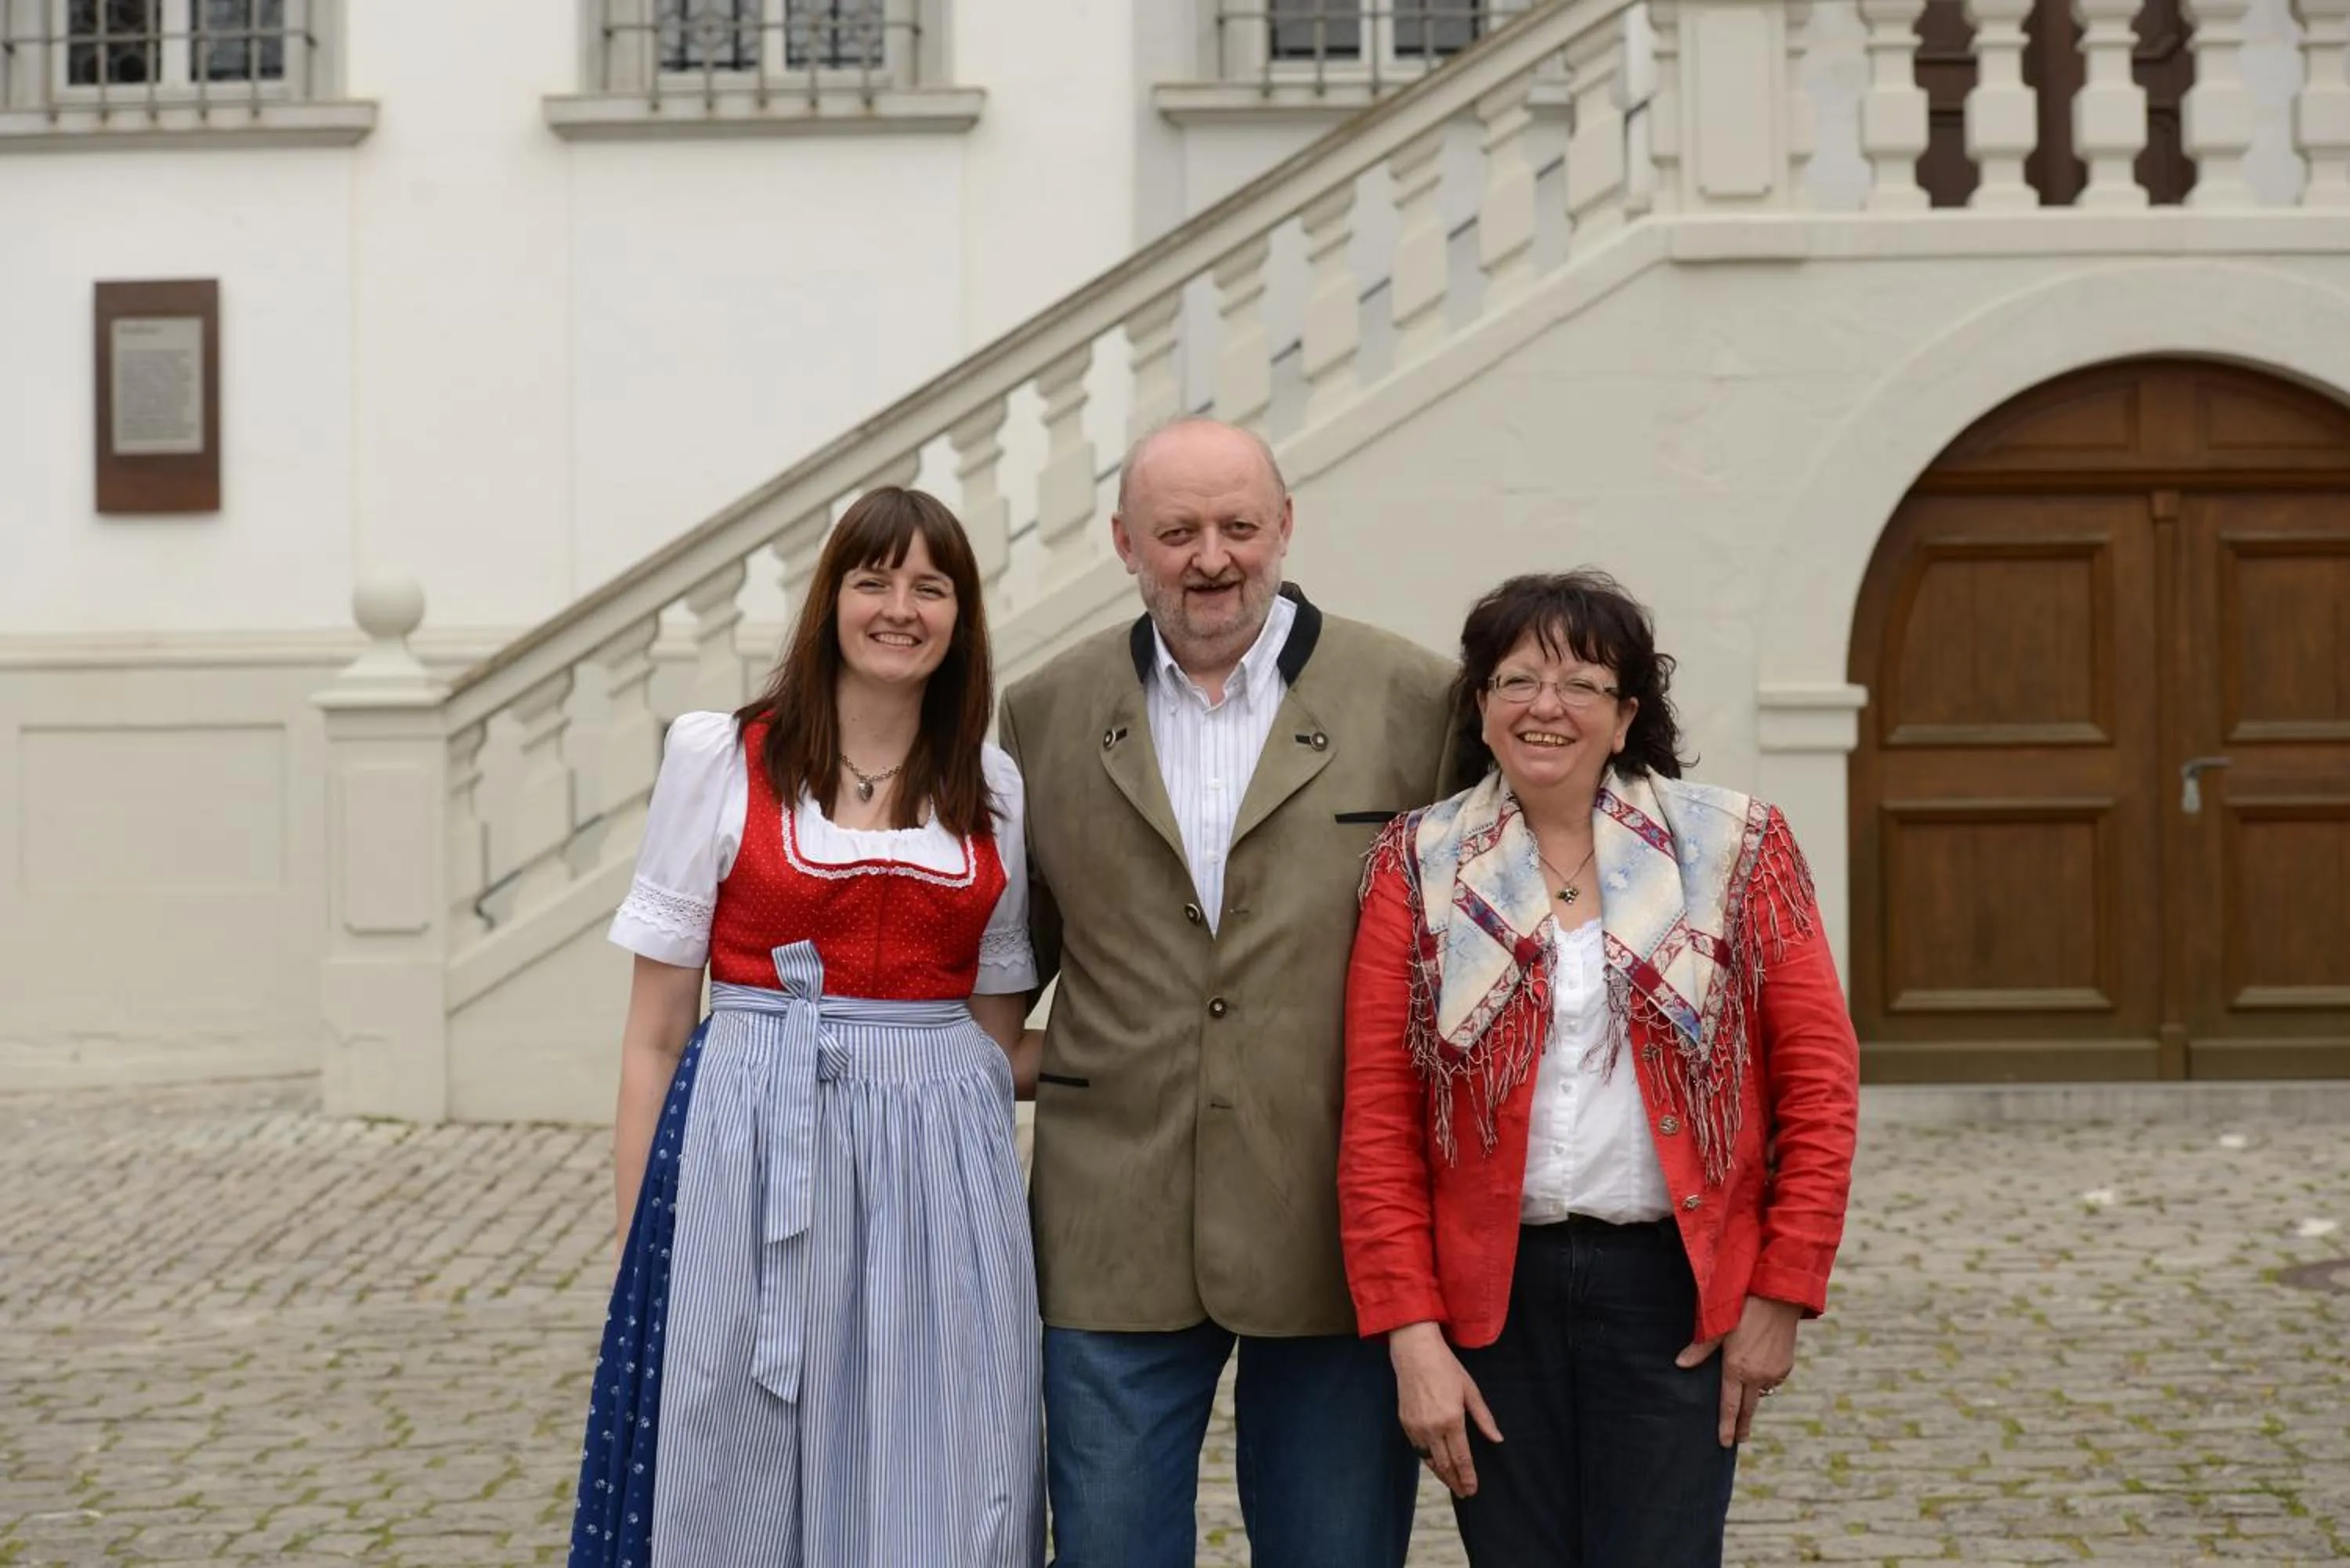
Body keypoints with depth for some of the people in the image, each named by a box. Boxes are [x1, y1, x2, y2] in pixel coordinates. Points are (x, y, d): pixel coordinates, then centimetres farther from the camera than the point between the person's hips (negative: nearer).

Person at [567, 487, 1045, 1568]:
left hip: (940, 1181, 3)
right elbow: (655, 1032, 1)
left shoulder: (993, 790, 10)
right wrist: (640, 1241, -2)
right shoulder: (719, 759, 1)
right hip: (750, 1162, -2)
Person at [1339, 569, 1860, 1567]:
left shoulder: (1736, 849, 1)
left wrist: (1782, 1291, -3)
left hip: (1675, 1288, -1)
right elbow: (1376, 1120, -1)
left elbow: (1820, 1080, 1)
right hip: (1490, 1292, 1)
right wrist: (1411, 1332, -7)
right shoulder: (1419, 869, 2)